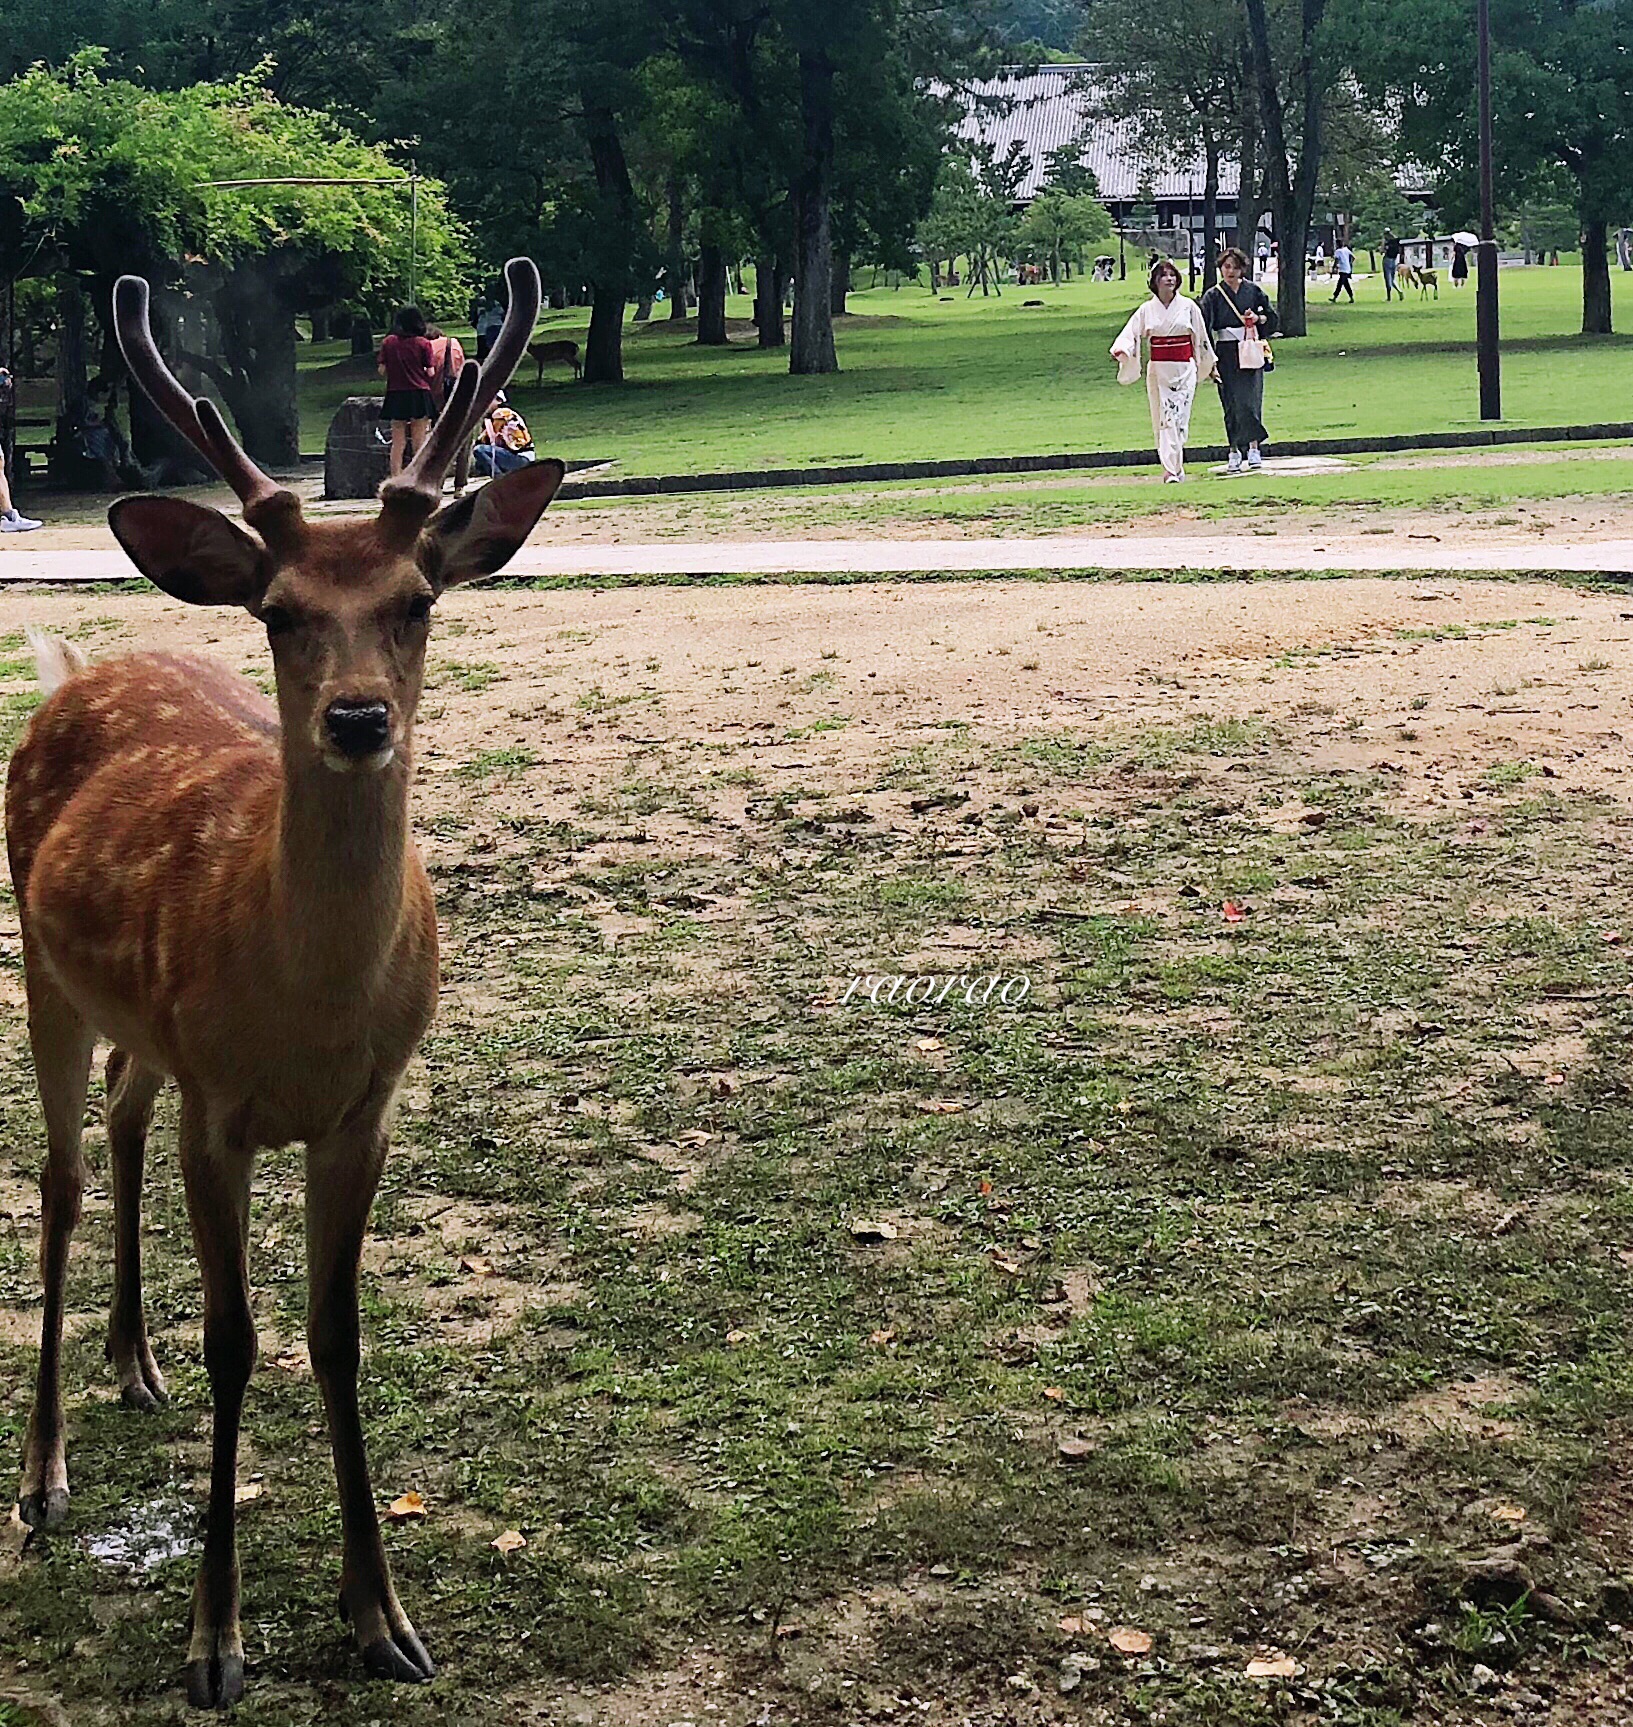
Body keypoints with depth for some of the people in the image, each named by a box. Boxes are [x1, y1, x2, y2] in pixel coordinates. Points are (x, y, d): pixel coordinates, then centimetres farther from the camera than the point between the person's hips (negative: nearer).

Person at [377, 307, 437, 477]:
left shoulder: (388, 342, 2)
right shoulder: (423, 343, -4)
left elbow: (382, 371, 2)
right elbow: (430, 374, -4)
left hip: (395, 395, 2)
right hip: (419, 394, -2)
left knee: (398, 443, 6)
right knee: (419, 442, 3)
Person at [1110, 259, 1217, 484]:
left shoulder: (1189, 306, 3)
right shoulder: (1147, 309, 5)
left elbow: (1201, 338, 11)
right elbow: (1131, 333, -3)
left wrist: (1209, 366, 19)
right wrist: (1120, 350, -24)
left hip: (1184, 369, -2)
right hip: (1158, 370, 2)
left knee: (1177, 417, -11)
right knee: (1162, 419, 2)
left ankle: (1171, 469, -14)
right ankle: (1174, 468, 13)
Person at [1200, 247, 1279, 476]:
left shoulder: (1253, 290, 5)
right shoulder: (1213, 296, 1)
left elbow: (1272, 317, 13)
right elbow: (1205, 330, -3)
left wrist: (1257, 318, -9)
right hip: (1225, 354, 0)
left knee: (1250, 399, -10)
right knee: (1231, 403, 1)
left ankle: (1253, 448, -9)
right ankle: (1234, 451, 7)